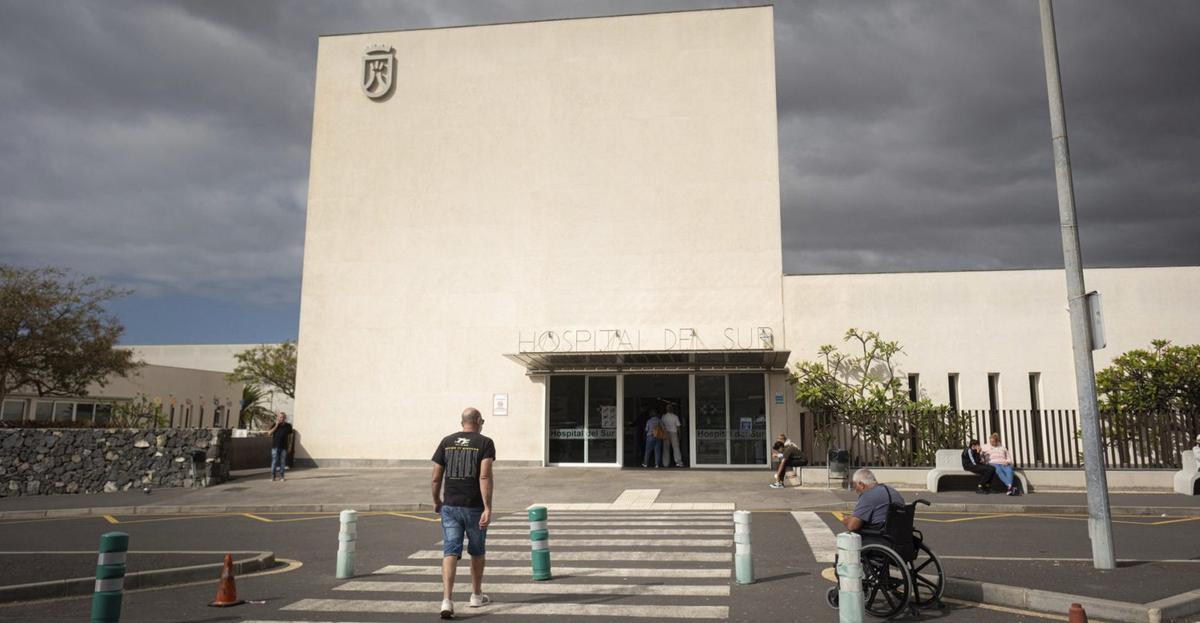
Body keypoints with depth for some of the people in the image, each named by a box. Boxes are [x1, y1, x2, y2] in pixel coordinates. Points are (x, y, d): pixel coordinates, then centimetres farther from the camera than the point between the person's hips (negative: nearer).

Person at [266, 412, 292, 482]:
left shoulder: (288, 426, 5)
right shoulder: (275, 425, 3)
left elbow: (290, 434, 14)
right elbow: (269, 433, -8)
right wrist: (276, 426, -12)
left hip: (284, 447, 1)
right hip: (275, 446, -1)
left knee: (283, 462, 4)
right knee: (274, 461, -4)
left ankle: (281, 476, 11)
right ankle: (273, 476, 0)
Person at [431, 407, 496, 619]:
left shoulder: (446, 442, 5)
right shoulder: (485, 443, -5)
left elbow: (436, 477, 4)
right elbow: (485, 477, -18)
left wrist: (436, 501, 20)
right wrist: (488, 508, -20)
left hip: (450, 506, 2)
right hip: (475, 507, -2)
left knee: (450, 552, -1)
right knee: (477, 551, 17)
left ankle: (447, 600, -15)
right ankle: (476, 595, 31)